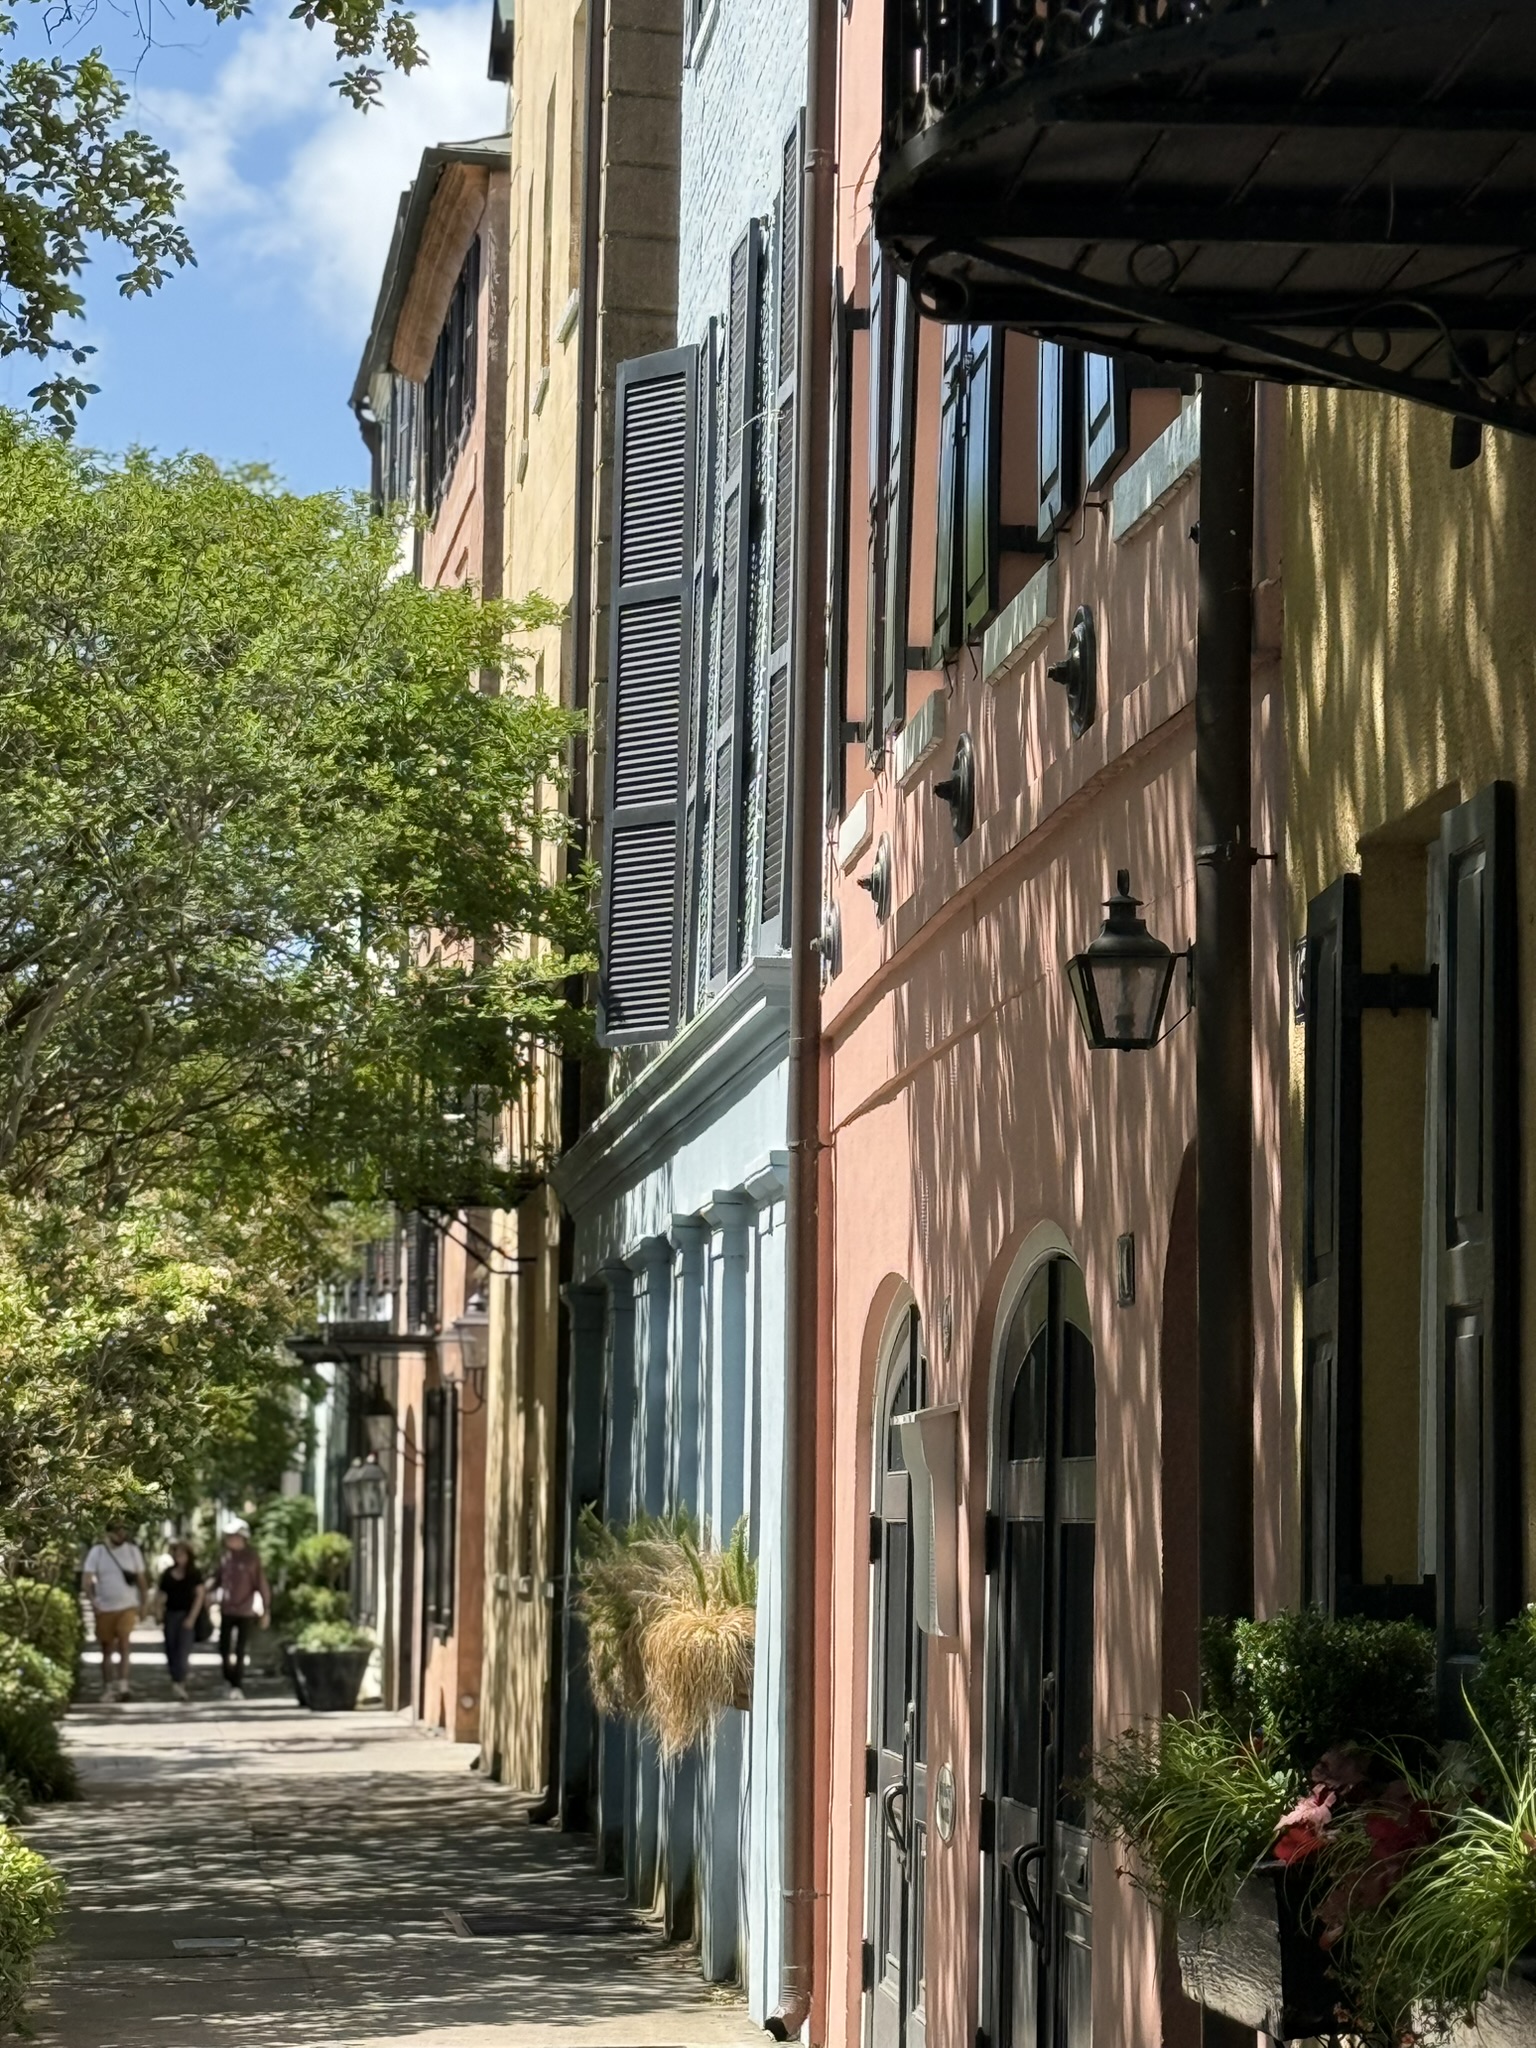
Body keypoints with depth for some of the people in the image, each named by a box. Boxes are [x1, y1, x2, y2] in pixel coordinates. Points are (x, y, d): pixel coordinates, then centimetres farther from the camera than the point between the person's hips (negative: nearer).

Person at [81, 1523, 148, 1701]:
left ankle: (122, 1685, -17)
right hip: (104, 1608, 0)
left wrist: (144, 1602, 8)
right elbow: (86, 1579, -6)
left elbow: (141, 1578, 11)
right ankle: (108, 1687, 17)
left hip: (128, 1607, 0)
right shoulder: (97, 1551, -2)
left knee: (124, 1644, -15)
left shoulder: (133, 1550, 3)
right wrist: (93, 1601, -18)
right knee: (107, 1650, 8)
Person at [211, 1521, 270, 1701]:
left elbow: (262, 1585, -7)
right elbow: (218, 1580, 9)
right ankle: (229, 1679, 27)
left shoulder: (252, 1559, -9)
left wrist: (266, 1610, -7)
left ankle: (238, 1686, 5)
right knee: (224, 1648, 6)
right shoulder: (225, 1558, 2)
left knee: (240, 1651, -1)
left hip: (245, 1611, -4)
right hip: (226, 1610, 4)